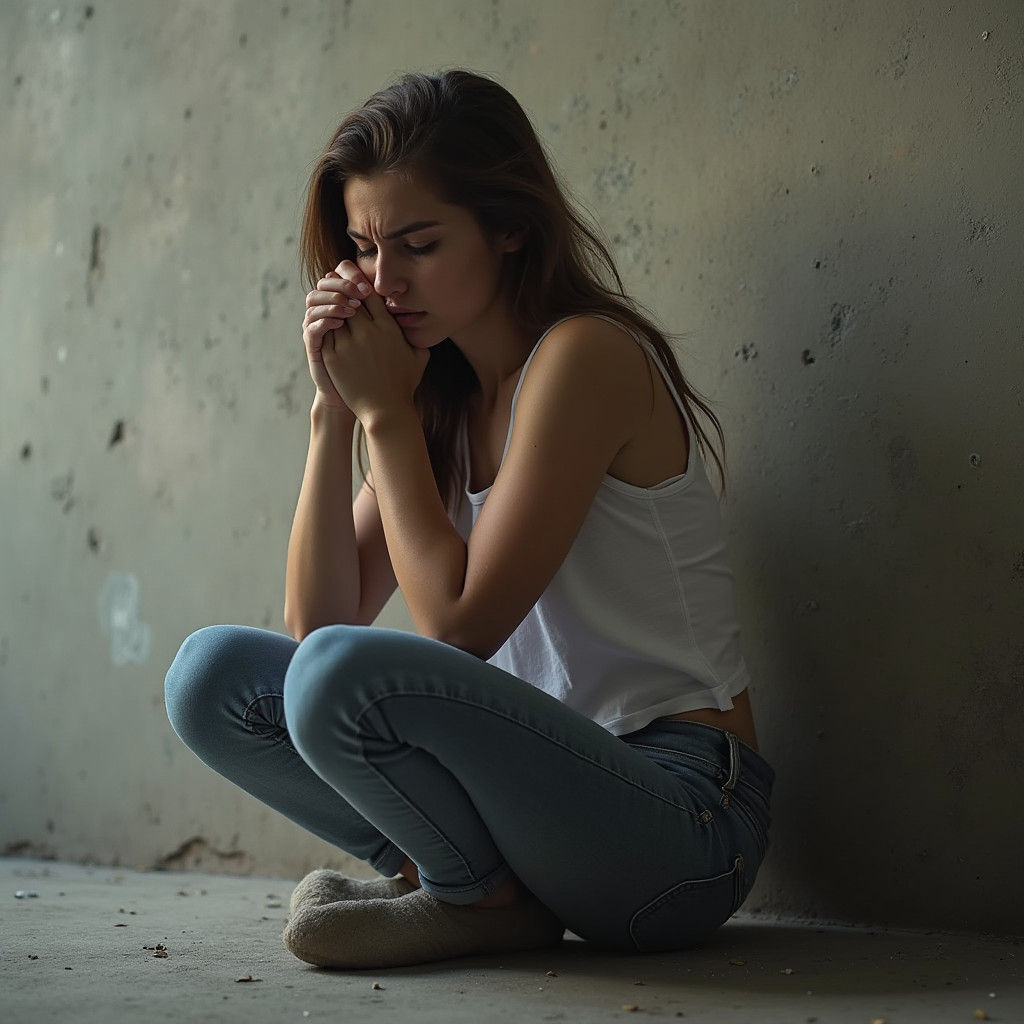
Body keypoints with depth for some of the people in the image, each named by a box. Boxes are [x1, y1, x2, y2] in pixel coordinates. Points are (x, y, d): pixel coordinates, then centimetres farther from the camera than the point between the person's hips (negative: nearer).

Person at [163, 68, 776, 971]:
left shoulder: (584, 356, -14)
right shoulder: (439, 392, 9)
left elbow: (459, 626, -18)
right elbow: (318, 622, 4)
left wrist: (384, 413, -11)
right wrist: (335, 413, -4)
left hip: (680, 815, -7)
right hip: (551, 783, 8)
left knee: (346, 674, -30)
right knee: (212, 673, -1)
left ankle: (491, 901, -4)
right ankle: (452, 868, -1)